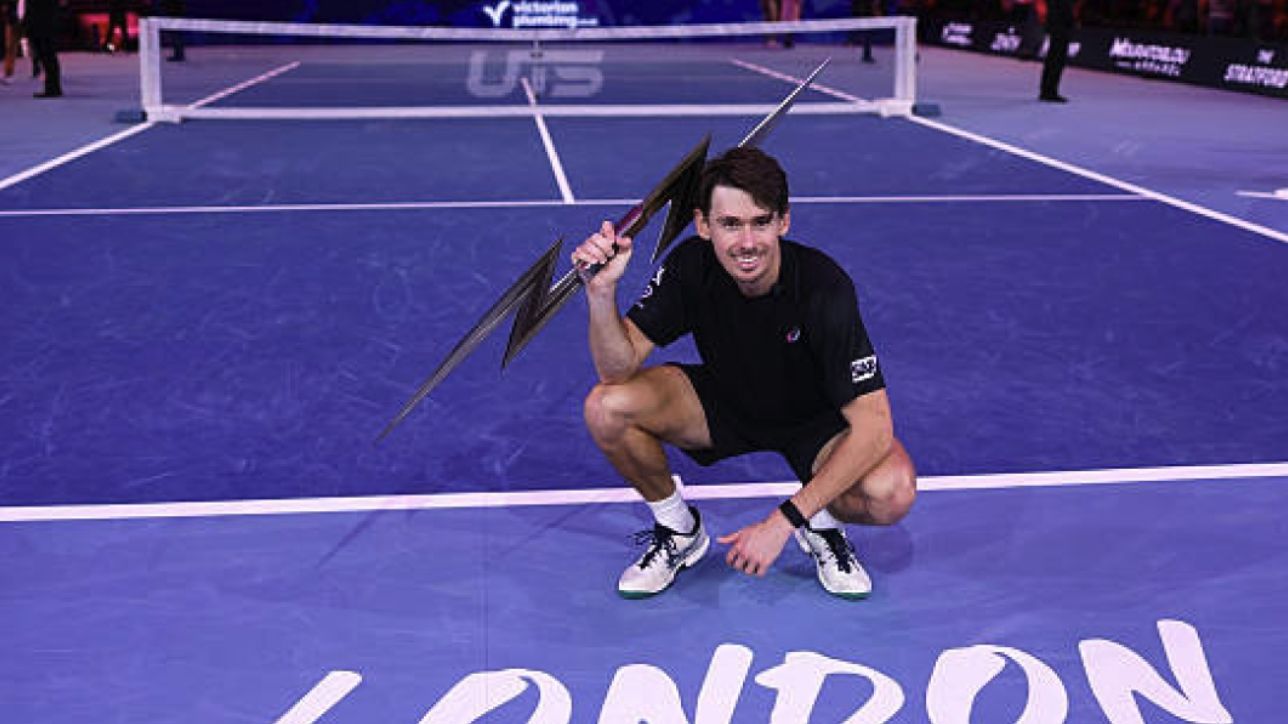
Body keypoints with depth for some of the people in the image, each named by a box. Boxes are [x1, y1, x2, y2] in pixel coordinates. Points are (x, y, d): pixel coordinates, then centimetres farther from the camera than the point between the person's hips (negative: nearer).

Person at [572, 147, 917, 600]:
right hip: (725, 402, 3)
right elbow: (619, 368, -22)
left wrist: (784, 521, -36)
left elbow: (874, 426, -33)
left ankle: (821, 526, 3)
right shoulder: (691, 266, -21)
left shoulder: (823, 288, -32)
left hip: (815, 420, -3)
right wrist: (602, 291, -42)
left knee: (892, 491, -34)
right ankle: (678, 529, 4)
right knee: (606, 407, -23)